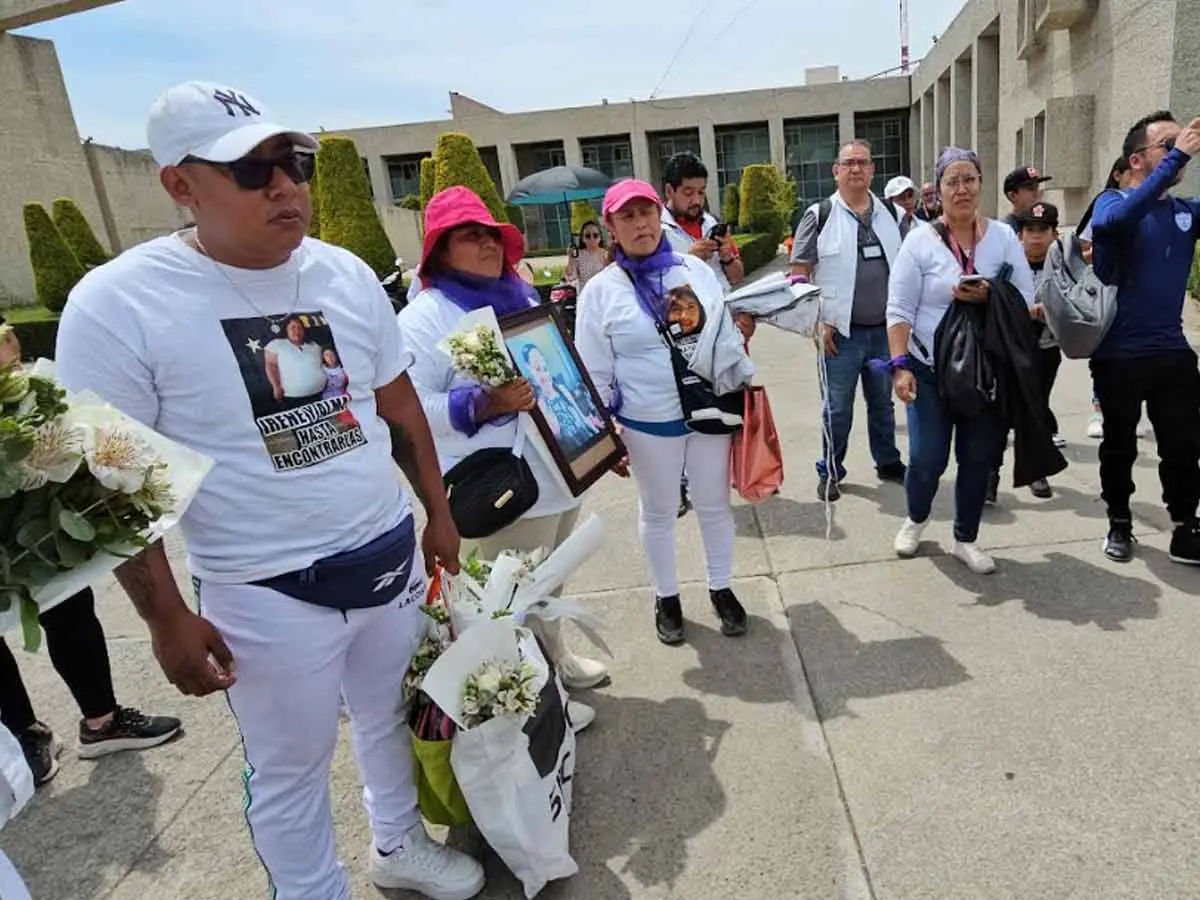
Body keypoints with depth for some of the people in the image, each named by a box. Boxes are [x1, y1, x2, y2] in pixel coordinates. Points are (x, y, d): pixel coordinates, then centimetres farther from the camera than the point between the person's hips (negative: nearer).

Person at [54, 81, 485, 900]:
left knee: (391, 719, 25)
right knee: (292, 771, 14)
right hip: (268, 594, -5)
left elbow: (400, 402, 8)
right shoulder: (117, 304, -14)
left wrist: (438, 513, 11)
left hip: (392, 557, 5)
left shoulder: (345, 273, 0)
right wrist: (166, 618, -10)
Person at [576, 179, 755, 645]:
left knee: (715, 506, 15)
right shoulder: (601, 290, -7)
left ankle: (721, 588, 37)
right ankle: (666, 597, 35)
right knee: (658, 513, 14)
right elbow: (595, 374, -4)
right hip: (648, 425, -2)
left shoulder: (696, 269, 1)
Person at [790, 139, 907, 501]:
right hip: (840, 332, -4)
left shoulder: (890, 214, 9)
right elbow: (799, 275, -6)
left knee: (883, 403, 16)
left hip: (885, 330, 4)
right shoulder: (819, 215, -3)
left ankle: (888, 462, 32)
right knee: (838, 409, 3)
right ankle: (830, 472, 16)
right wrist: (817, 322, -13)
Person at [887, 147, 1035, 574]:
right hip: (931, 370, -2)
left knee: (979, 459, 9)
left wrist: (989, 297, -18)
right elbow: (899, 310, -7)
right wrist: (900, 365, -15)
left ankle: (966, 538, 28)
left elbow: (1026, 300, 2)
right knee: (927, 458, -3)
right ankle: (916, 518, 29)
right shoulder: (920, 240, -4)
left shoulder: (1003, 236, 3)